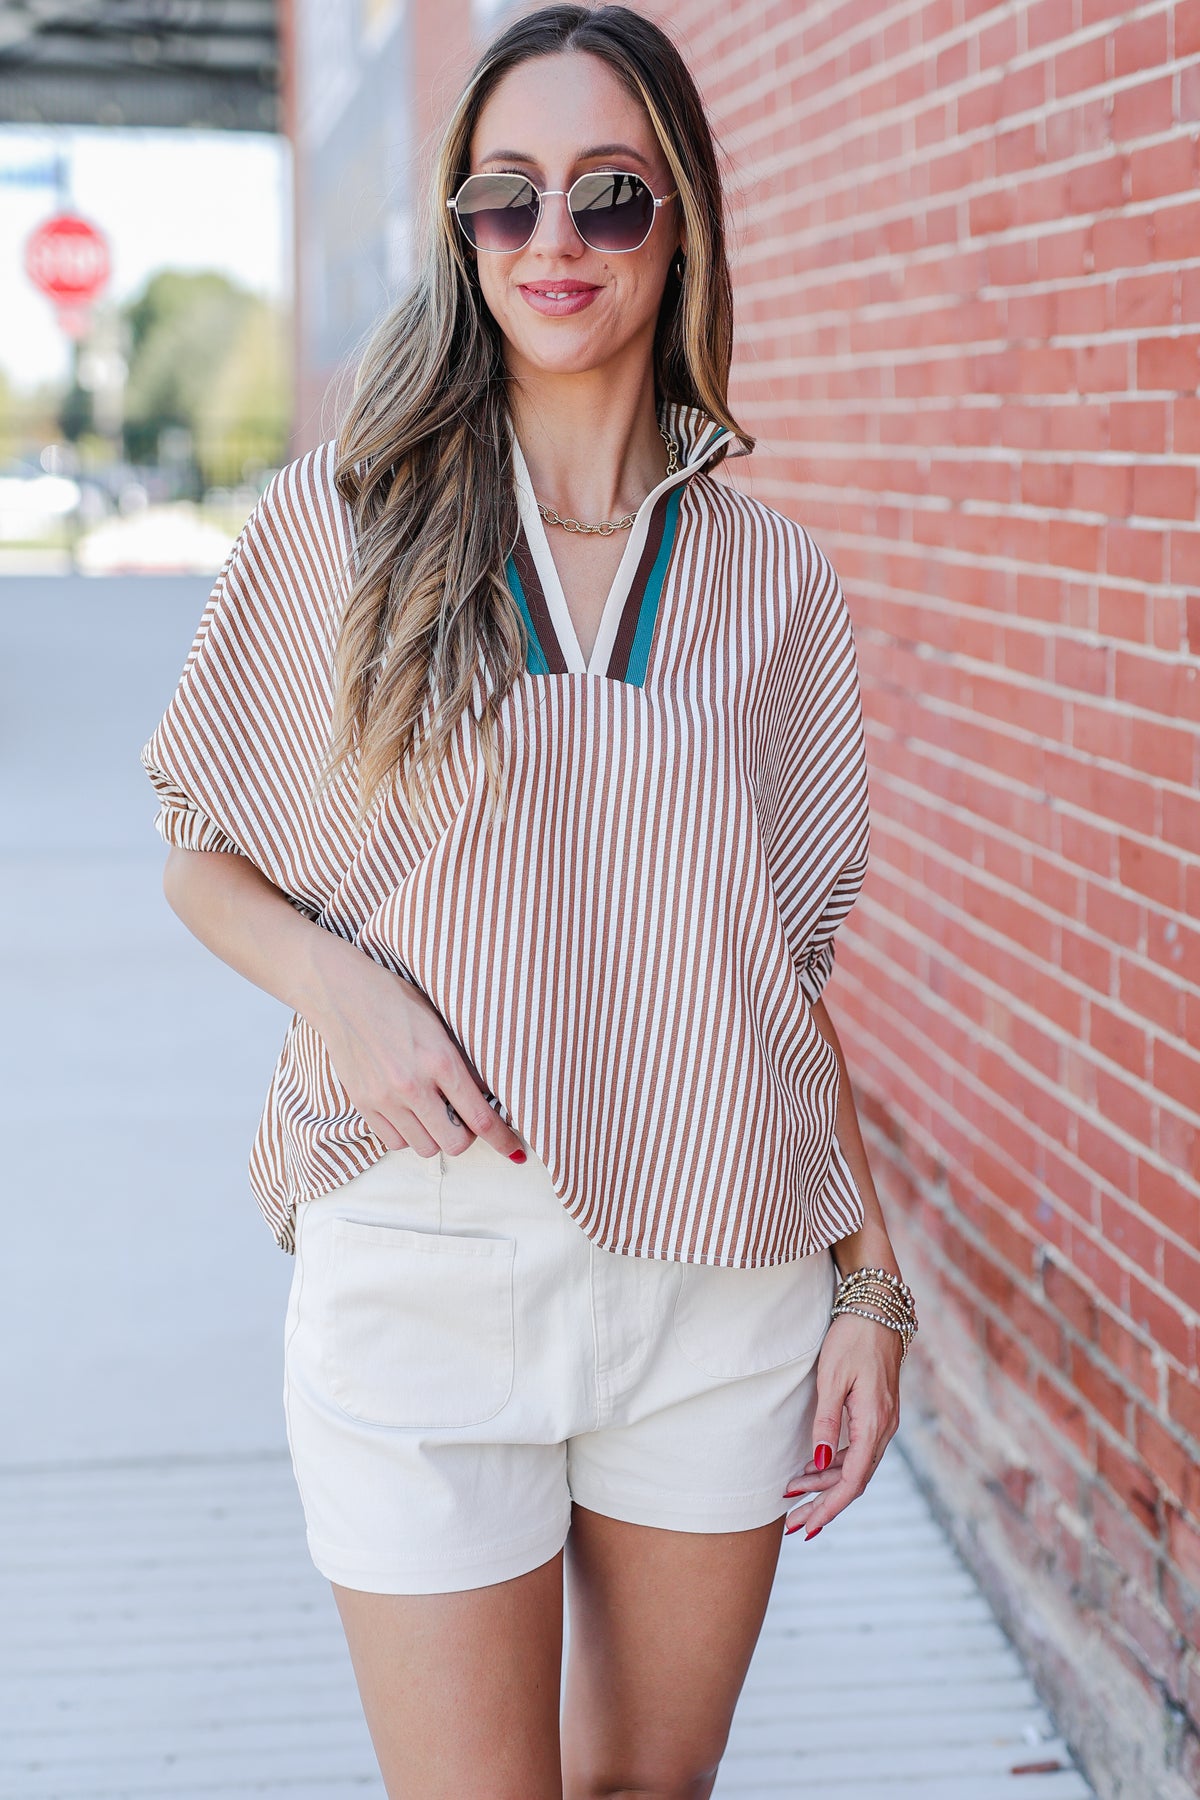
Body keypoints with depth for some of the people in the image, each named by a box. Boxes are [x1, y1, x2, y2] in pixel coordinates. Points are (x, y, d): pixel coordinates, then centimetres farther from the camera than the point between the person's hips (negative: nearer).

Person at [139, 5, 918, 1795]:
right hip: (424, 1265, -2)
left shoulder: (772, 574, 4)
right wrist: (339, 983, -14)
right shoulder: (338, 524, -1)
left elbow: (785, 963, 9)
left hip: (721, 1268, 2)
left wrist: (873, 1282, 5)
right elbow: (204, 855, 7)